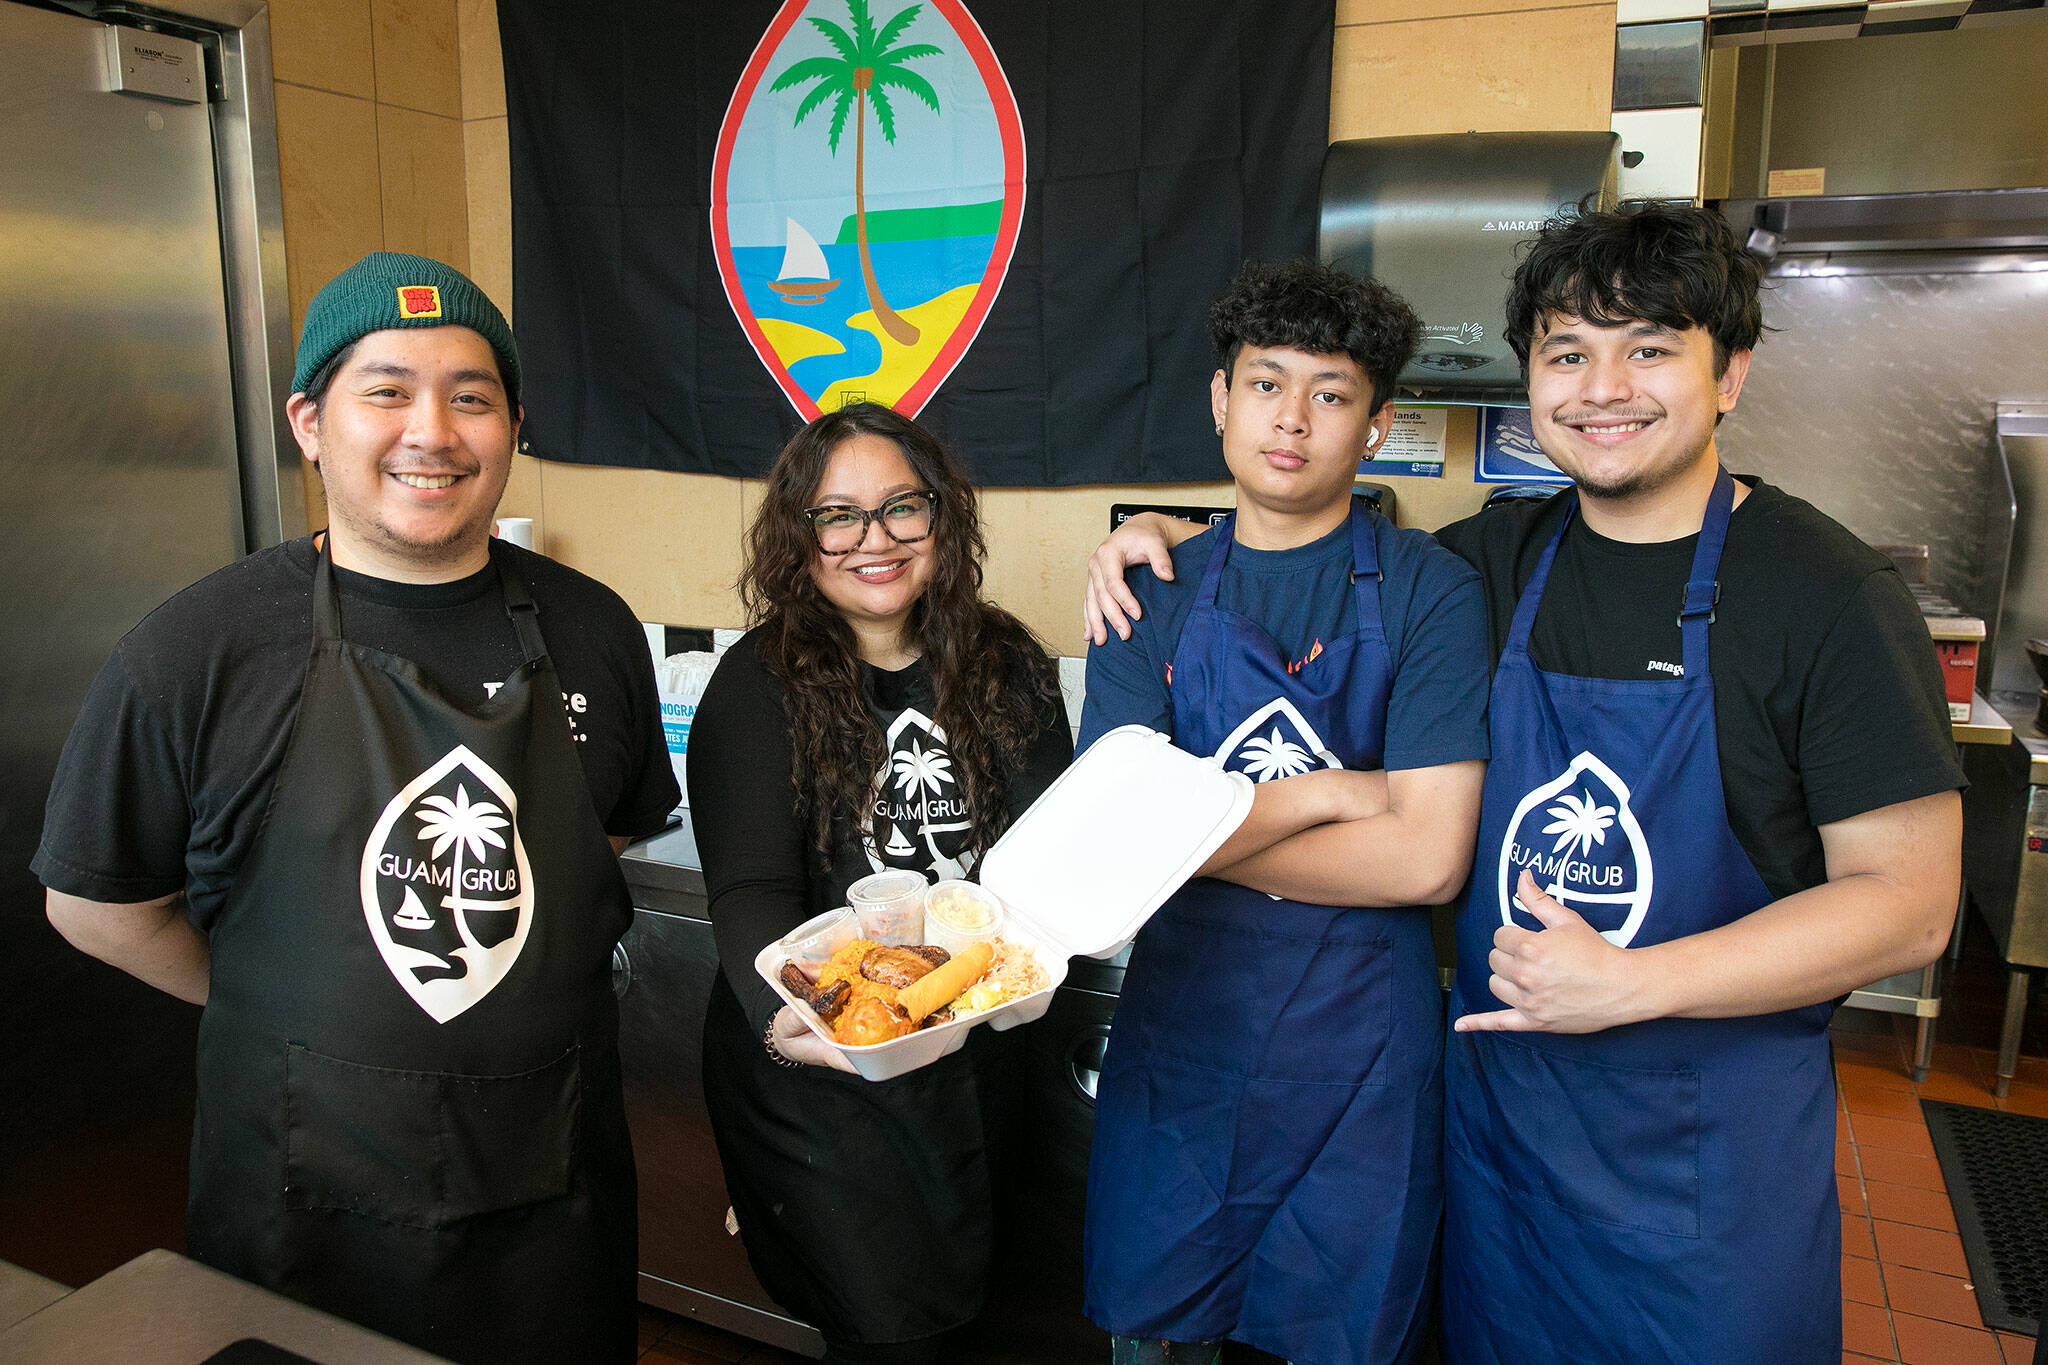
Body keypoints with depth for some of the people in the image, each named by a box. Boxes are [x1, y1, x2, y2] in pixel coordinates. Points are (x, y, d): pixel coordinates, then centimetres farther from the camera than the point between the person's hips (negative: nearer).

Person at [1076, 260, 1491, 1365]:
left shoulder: (1428, 590, -8)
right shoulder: (1154, 598, 1)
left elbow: (1427, 857, -16)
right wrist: (1320, 792, -14)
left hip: (1361, 1041, -2)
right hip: (1177, 1023, 3)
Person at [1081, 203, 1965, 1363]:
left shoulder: (1831, 594, -14)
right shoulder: (1497, 561, -1)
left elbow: (1909, 900, -14)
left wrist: (1629, 984, -22)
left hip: (1708, 1155, -3)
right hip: (1497, 1105, 4)